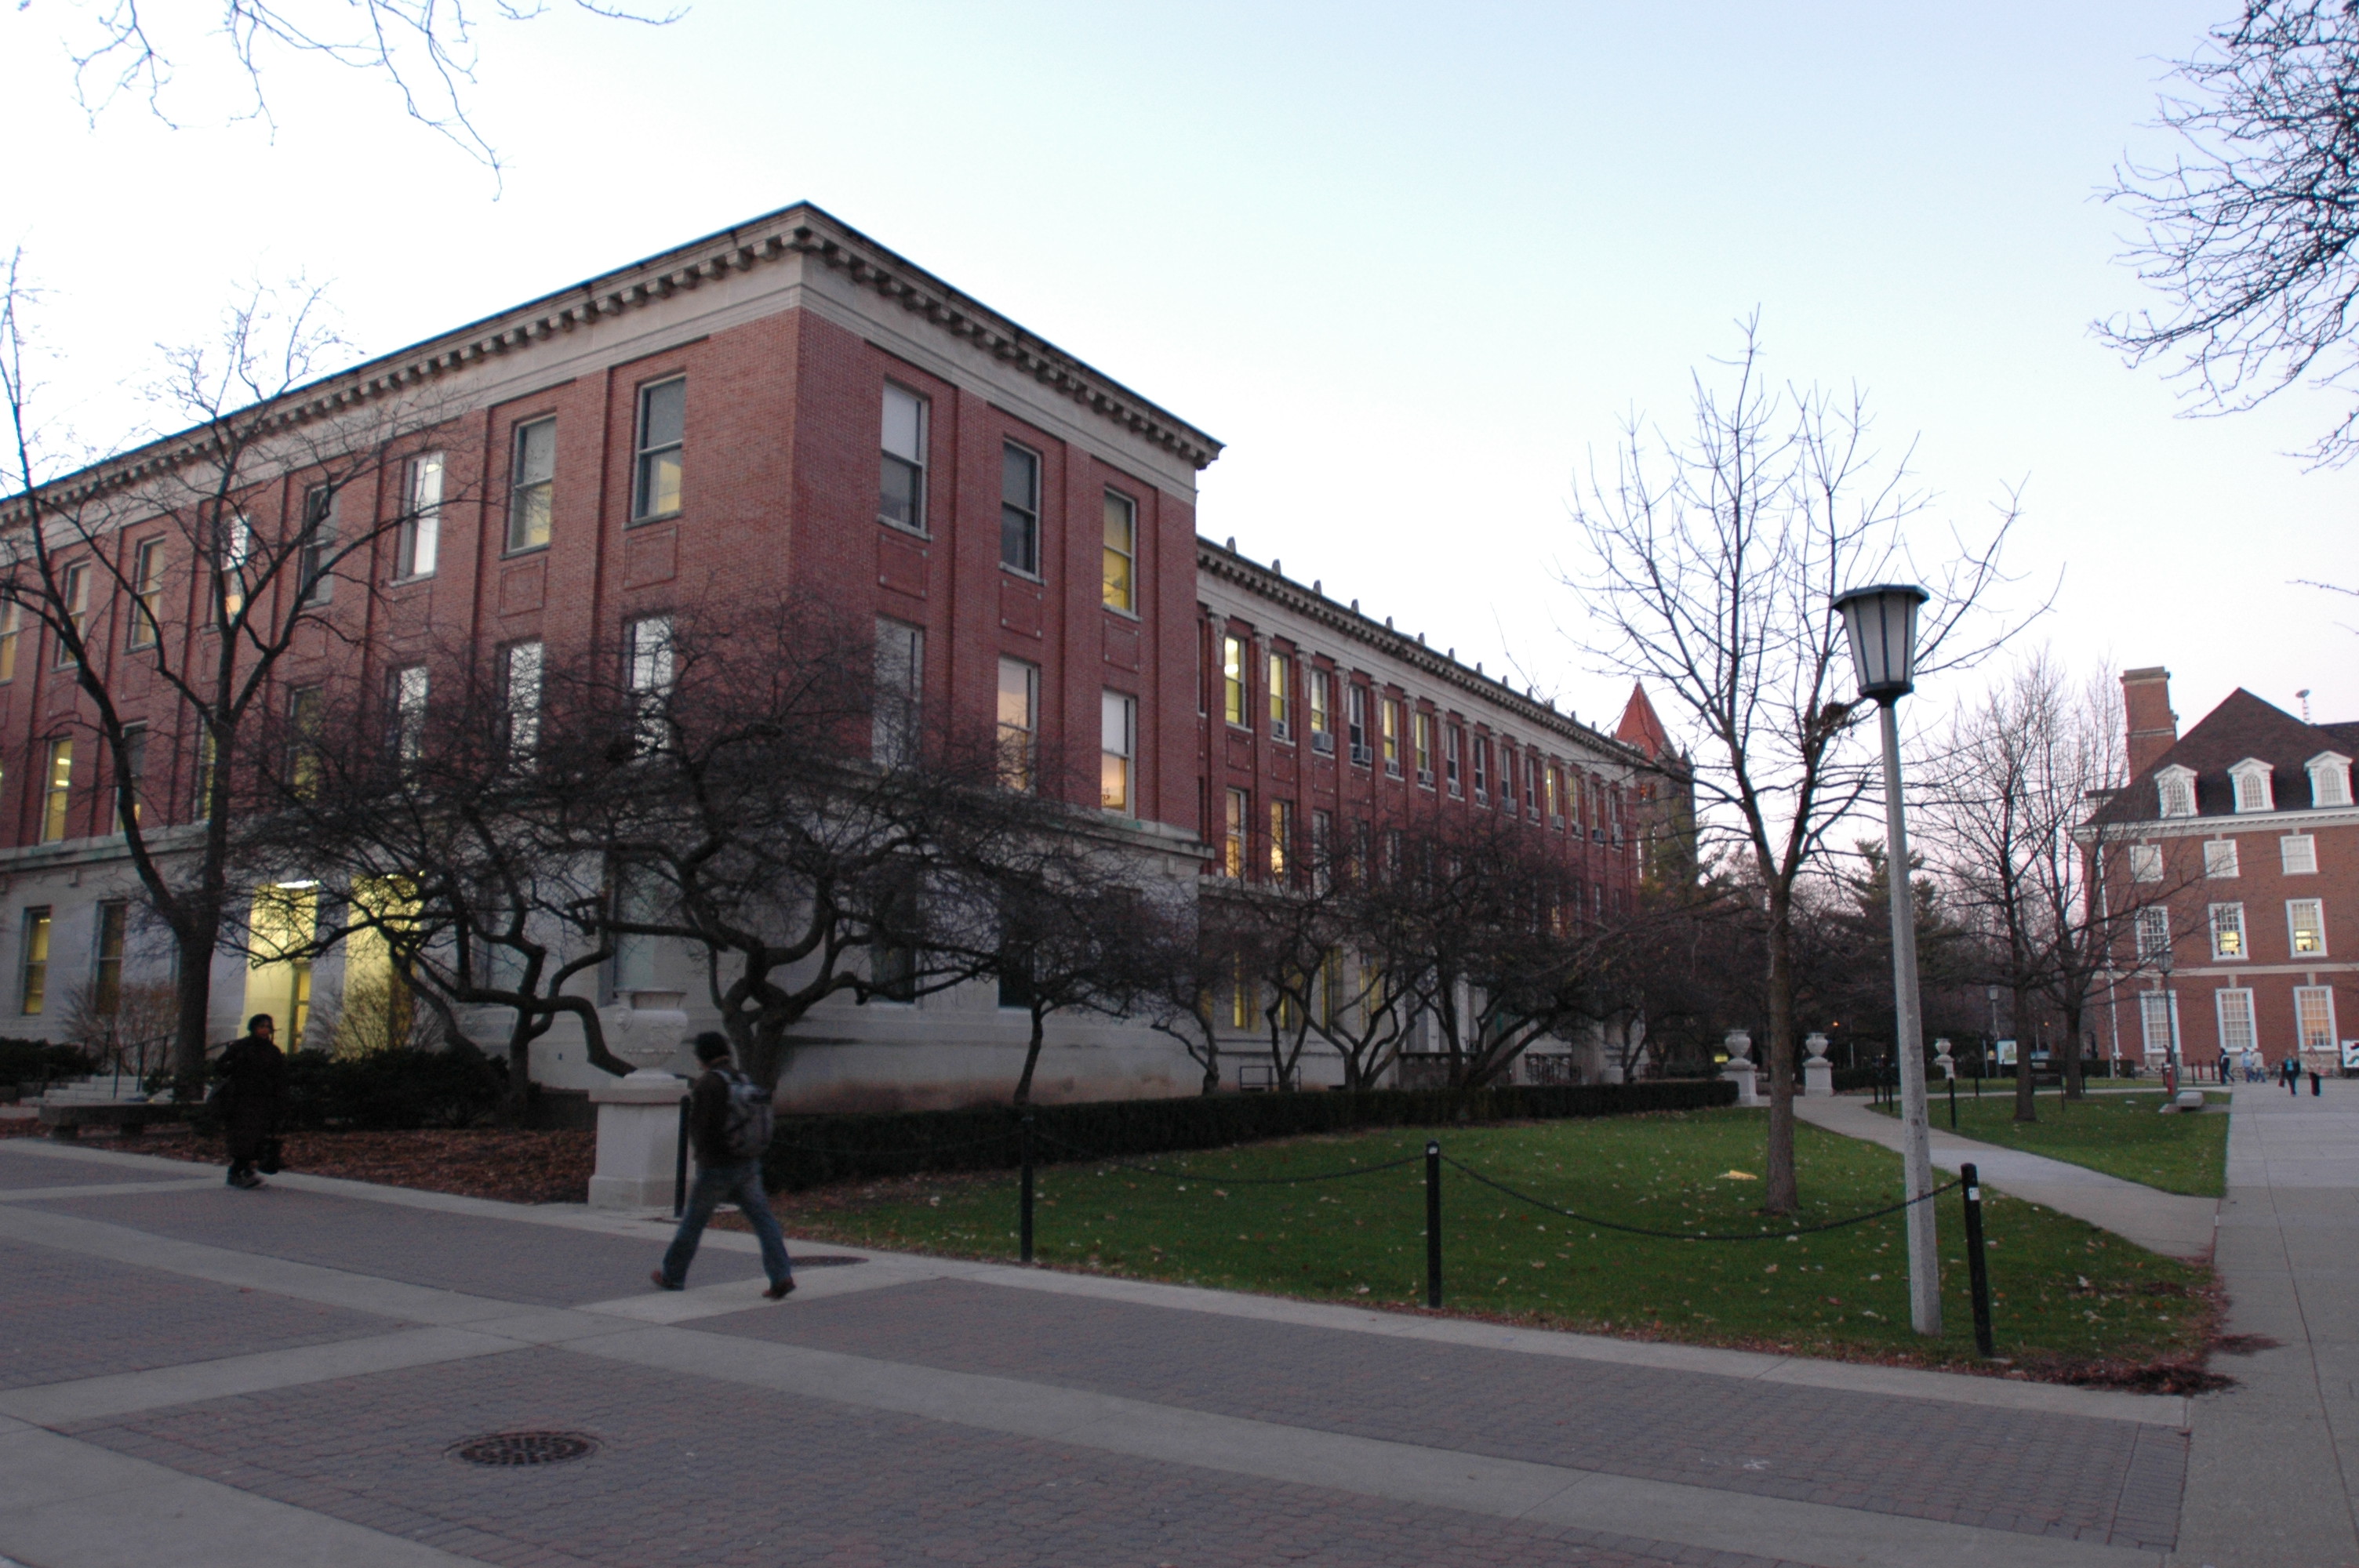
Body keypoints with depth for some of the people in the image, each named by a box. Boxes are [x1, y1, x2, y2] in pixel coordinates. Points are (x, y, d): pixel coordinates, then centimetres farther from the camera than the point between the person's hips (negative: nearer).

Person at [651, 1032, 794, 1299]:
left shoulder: (707, 1084, -14)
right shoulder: (743, 1080, 6)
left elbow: (699, 1127, -15)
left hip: (716, 1167, -5)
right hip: (749, 1165, 5)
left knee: (693, 1222, 12)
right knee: (762, 1219, 1)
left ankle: (672, 1275, 28)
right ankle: (781, 1275, -11)